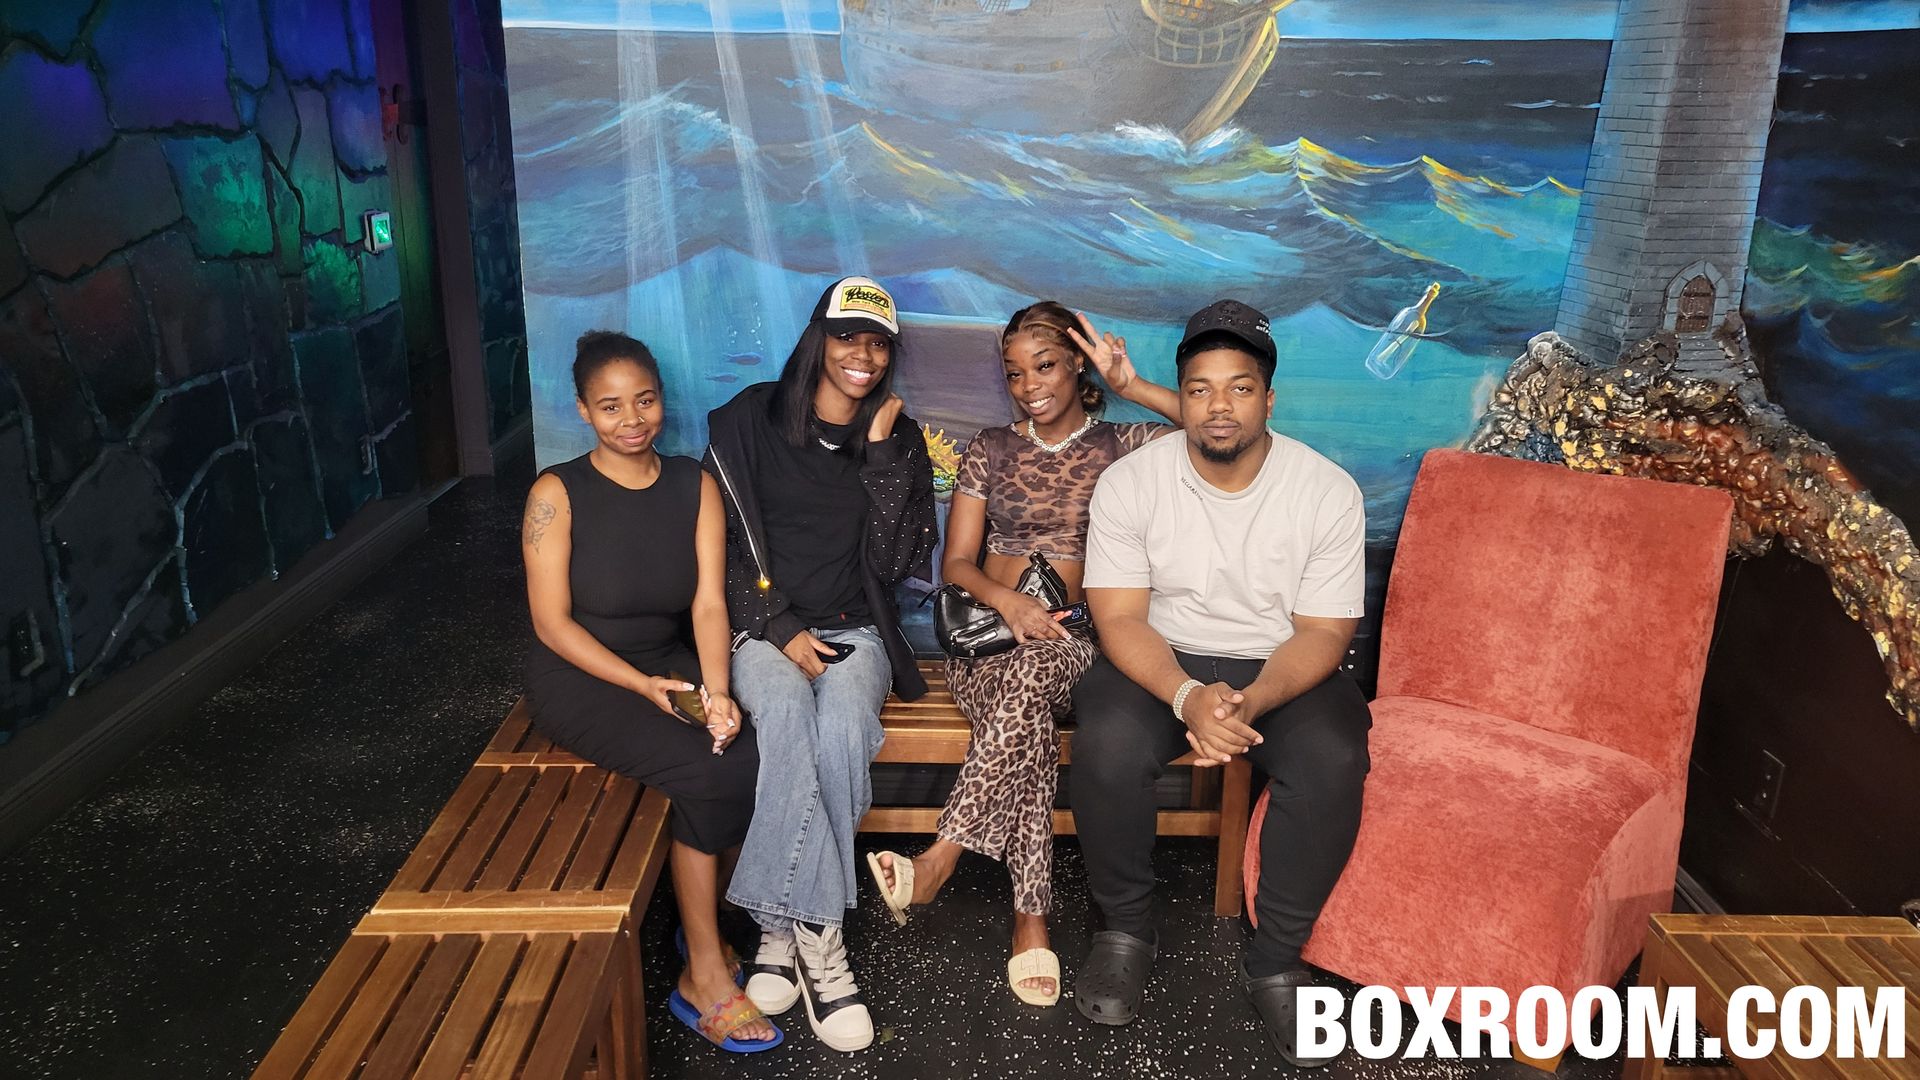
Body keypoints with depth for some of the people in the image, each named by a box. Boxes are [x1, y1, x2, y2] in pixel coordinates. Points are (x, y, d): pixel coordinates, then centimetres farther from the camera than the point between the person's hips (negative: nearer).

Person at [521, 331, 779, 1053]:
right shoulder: (557, 494, -9)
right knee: (704, 772, -27)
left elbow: (709, 602, -6)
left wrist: (716, 690, -24)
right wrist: (644, 686, -20)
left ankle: (708, 919, 2)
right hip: (580, 678, -4)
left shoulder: (694, 485, 1)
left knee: (752, 760, -24)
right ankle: (705, 976, -10)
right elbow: (552, 622, -11)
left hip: (672, 664, 4)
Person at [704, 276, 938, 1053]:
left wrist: (882, 453, -9)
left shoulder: (900, 439, 8)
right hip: (765, 627, -1)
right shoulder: (751, 419, 2)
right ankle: (818, 942, -27)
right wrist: (781, 629, -12)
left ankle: (784, 928, -20)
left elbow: (896, 563, -3)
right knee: (787, 712, -34)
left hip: (854, 631, 1)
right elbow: (726, 547, 0)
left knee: (842, 724, -32)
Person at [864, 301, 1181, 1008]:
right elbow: (955, 562, 9)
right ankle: (1031, 921, -35)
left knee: (1031, 671, -38)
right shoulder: (991, 450, 16)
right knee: (1030, 723, -34)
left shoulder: (1122, 446, 11)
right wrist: (1008, 602, -13)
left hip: (1073, 641, -1)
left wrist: (1131, 385, -7)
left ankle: (939, 860, -42)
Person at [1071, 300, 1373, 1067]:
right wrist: (1188, 698, -31)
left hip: (1282, 668, 0)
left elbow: (1322, 632, -10)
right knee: (1106, 740, -31)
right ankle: (1124, 932, -4)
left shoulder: (1328, 492, -10)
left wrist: (1250, 703, -29)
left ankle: (1276, 960, -7)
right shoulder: (1130, 482, -9)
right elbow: (1120, 618, -12)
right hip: (1164, 661, 0)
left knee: (1333, 761, -30)